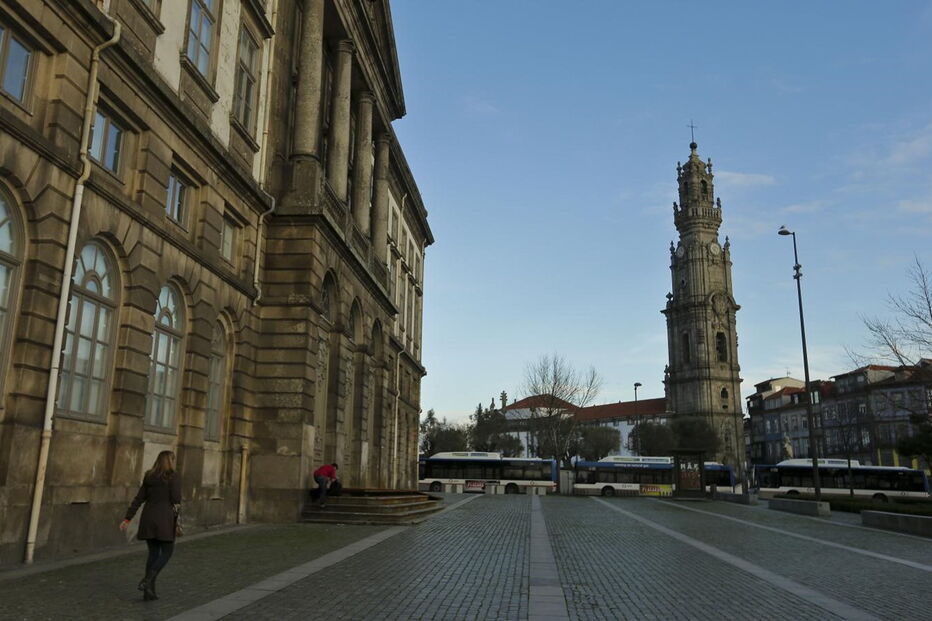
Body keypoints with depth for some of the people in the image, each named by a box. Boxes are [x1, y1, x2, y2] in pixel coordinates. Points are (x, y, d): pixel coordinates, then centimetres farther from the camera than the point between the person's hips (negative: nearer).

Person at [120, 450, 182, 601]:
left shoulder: (149, 477, 11)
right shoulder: (174, 477, -7)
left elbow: (138, 499, 10)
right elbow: (176, 500, -11)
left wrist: (127, 518, 11)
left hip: (148, 518, 6)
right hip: (164, 519, -6)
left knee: (153, 553, 13)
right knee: (167, 552, 6)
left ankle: (149, 591, 11)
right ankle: (147, 581, -10)